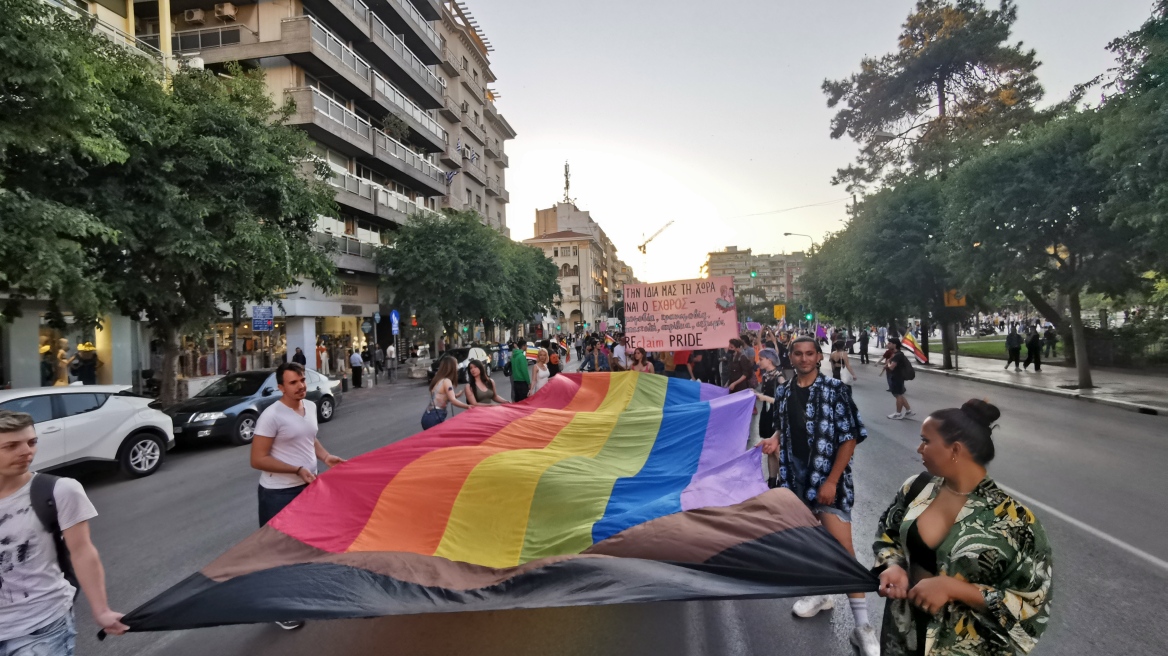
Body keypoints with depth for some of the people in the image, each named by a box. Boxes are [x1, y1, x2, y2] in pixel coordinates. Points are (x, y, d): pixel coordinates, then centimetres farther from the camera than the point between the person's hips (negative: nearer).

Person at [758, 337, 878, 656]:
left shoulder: (835, 390, -9)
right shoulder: (783, 394, 5)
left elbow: (849, 438, -11)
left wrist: (831, 481, -15)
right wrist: (775, 440, -6)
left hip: (829, 479, -5)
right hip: (797, 478, 5)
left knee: (843, 549, -8)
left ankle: (861, 624, 3)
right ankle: (819, 593, 40)